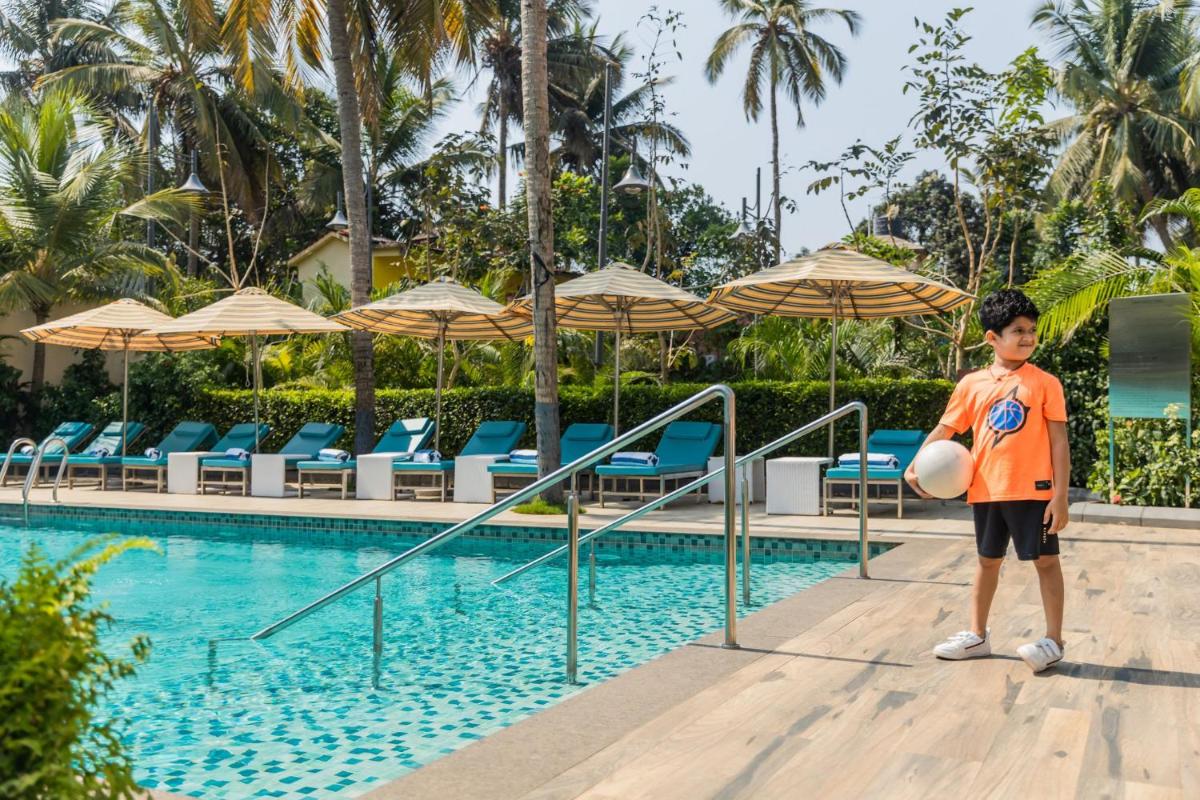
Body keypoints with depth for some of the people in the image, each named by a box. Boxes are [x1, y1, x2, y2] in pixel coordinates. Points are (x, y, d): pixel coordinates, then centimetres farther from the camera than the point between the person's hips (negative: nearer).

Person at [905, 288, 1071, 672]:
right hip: (986, 490, 4)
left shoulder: (1044, 383, -4)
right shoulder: (972, 384, 3)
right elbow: (945, 429, 9)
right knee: (987, 560, 15)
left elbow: (1059, 442, -5)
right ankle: (977, 635, 27)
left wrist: (1060, 495, -10)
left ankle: (1053, 640, 14)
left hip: (1032, 489, -3)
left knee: (1046, 560, 4)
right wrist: (915, 465, -4)